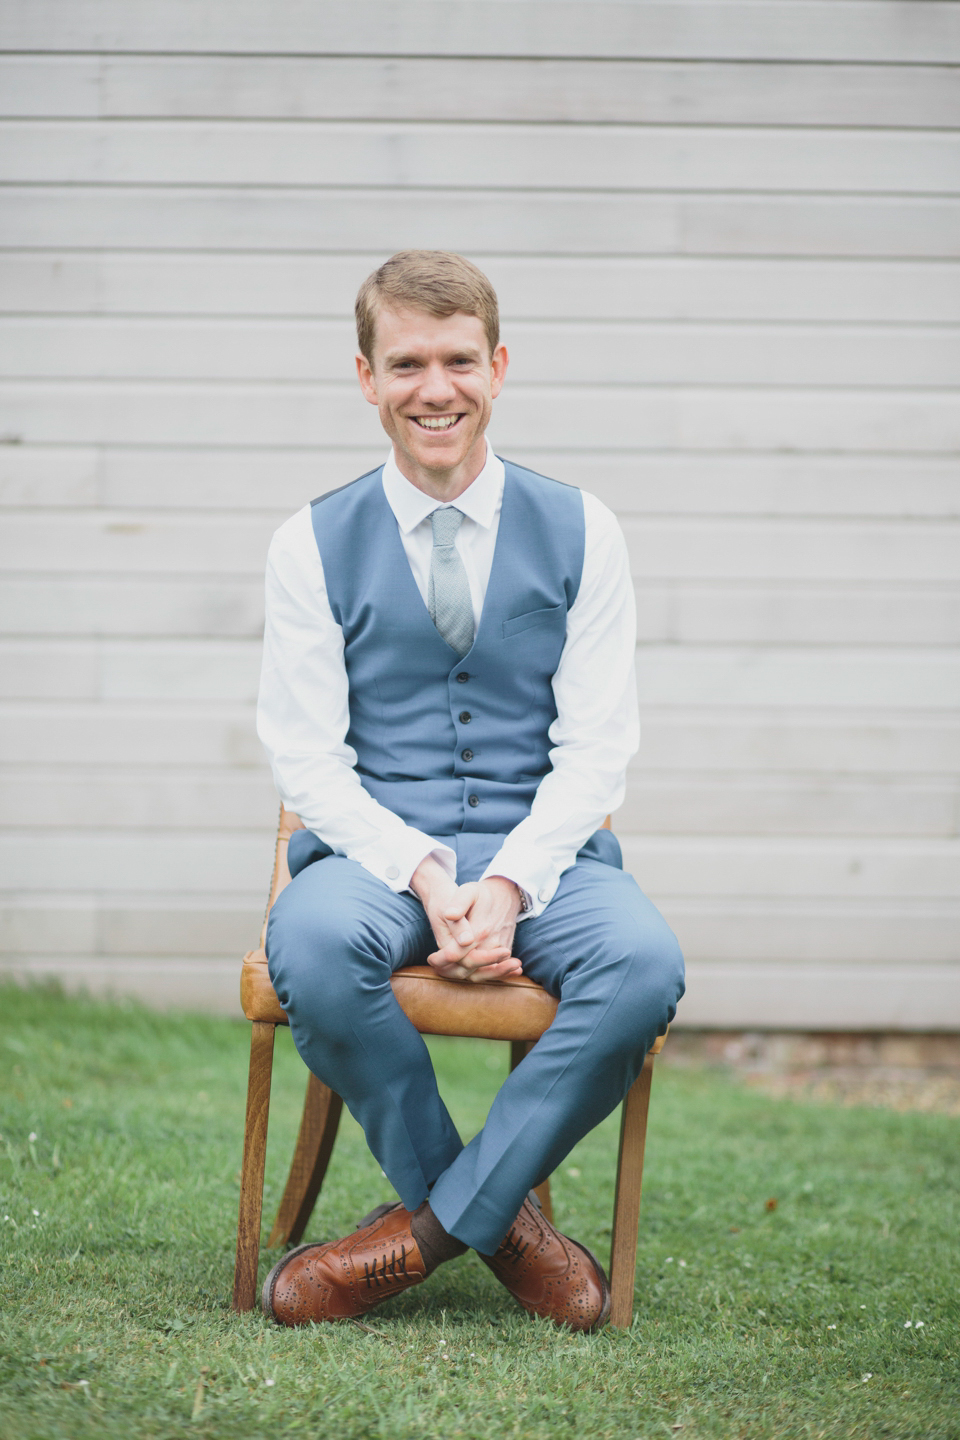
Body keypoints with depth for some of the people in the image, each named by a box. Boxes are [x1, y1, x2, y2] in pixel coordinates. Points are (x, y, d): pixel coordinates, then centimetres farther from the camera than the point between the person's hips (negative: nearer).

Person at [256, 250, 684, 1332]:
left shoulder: (578, 532, 7)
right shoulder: (313, 545, 5)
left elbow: (596, 746, 1)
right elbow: (307, 756, -1)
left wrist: (507, 886, -17)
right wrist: (427, 878, -18)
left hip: (542, 850, 1)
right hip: (373, 845, 0)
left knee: (645, 966, -32)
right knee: (313, 945, -36)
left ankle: (432, 1221, -17)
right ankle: (496, 1215, -14)